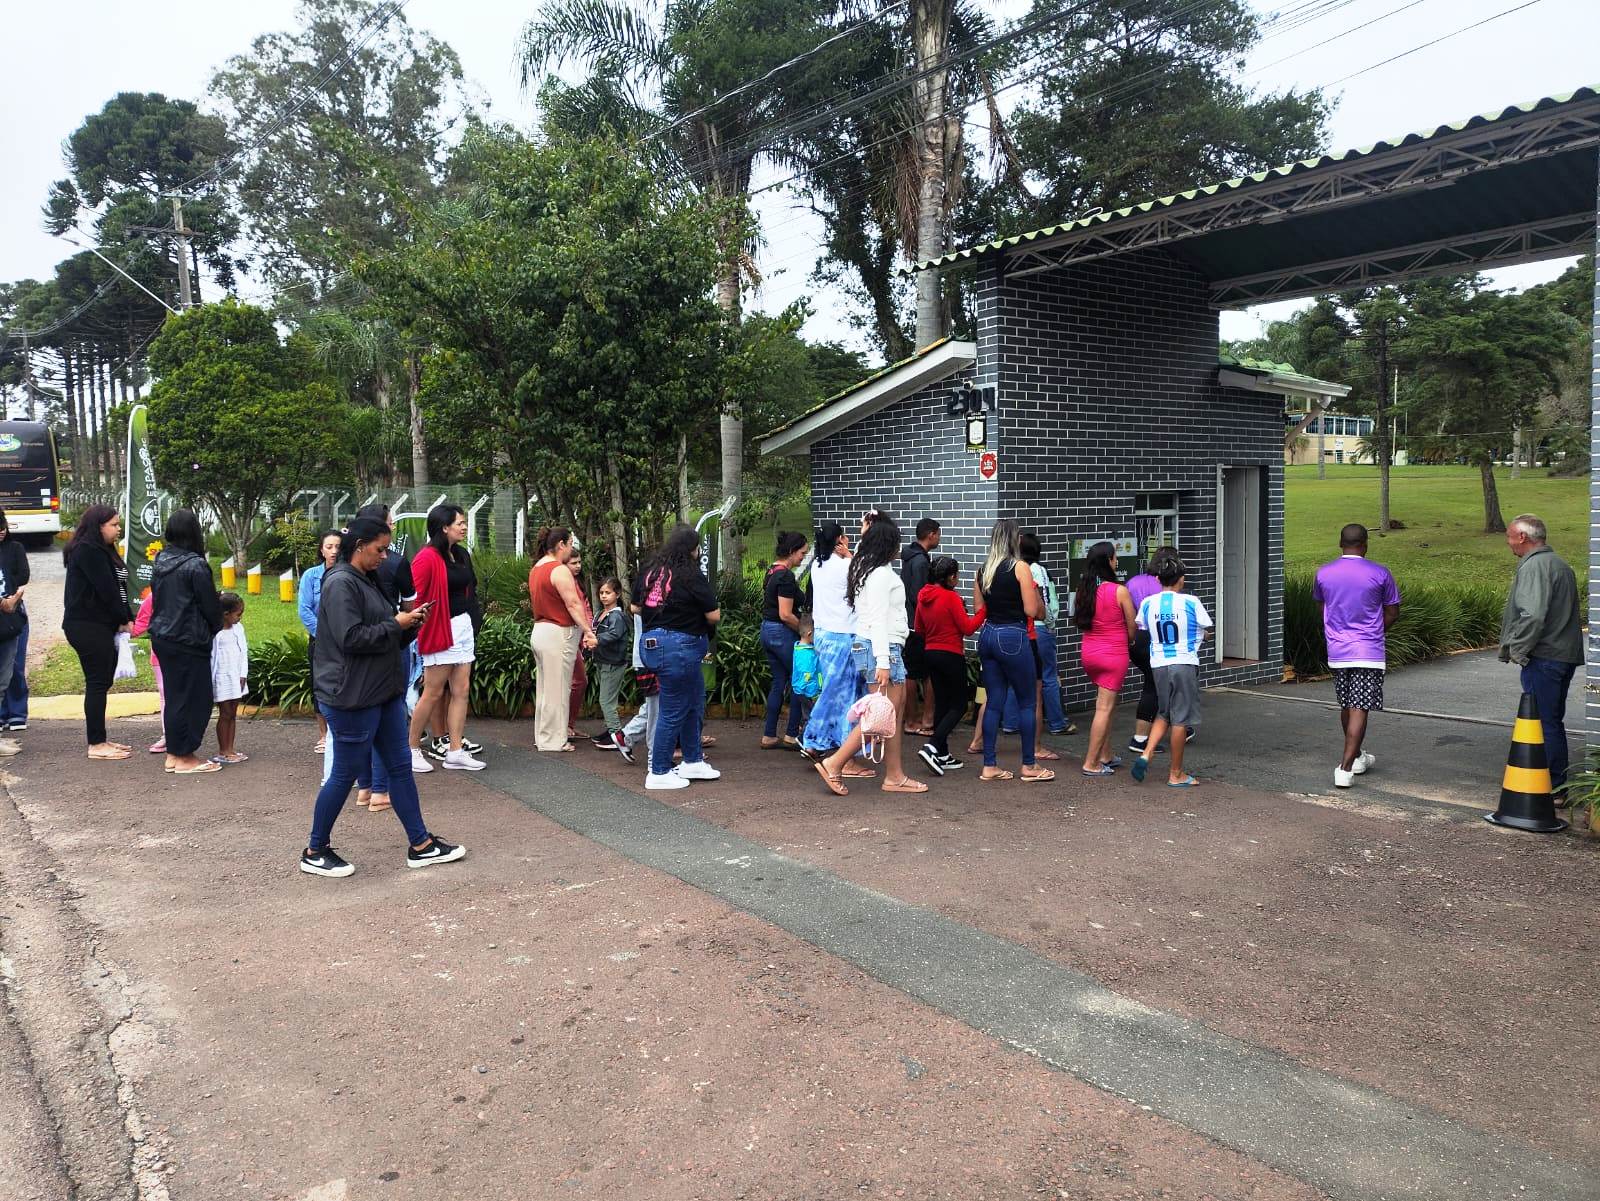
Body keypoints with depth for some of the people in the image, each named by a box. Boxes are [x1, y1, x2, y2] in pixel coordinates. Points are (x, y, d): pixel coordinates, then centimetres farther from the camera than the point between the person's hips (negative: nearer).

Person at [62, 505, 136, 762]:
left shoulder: (102, 550, 17)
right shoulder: (86, 551, -14)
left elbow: (117, 588, 14)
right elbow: (106, 589, -18)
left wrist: (127, 619, 4)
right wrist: (124, 620, -9)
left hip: (102, 627, 10)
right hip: (87, 627, -10)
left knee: (102, 682, 12)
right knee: (97, 683, -6)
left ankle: (100, 739, 19)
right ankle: (96, 745, 0)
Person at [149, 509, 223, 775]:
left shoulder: (161, 563, 6)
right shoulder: (195, 565, -16)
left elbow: (157, 599, 13)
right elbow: (210, 605, -10)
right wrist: (216, 628, 8)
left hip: (162, 637, 8)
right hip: (188, 641, -8)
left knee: (174, 694, 15)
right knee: (193, 696, 2)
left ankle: (173, 754, 22)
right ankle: (184, 757, 6)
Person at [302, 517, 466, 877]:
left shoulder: (368, 581, 15)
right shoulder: (341, 584, -15)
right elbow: (351, 637, -24)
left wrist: (409, 623, 5)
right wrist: (396, 624, -14)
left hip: (383, 692, 10)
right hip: (351, 697, -10)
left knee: (400, 767, 11)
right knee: (344, 774, 2)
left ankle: (421, 845, 17)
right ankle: (315, 852, 19)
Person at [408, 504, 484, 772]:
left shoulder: (462, 555, 12)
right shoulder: (427, 557, -14)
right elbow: (413, 598, -16)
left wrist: (473, 622, 14)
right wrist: (416, 625, -18)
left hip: (464, 627, 8)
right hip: (440, 630, -8)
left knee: (461, 690, 7)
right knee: (433, 693, -1)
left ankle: (455, 752, 12)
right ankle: (412, 750, 13)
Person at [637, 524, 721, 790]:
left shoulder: (650, 572, 7)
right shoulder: (691, 576, -13)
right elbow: (714, 616, -9)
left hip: (653, 643, 8)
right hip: (681, 646, -8)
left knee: (694, 705, 21)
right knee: (673, 712, 2)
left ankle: (693, 762, 31)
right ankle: (659, 773, 11)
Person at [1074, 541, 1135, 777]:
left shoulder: (1084, 589, 0)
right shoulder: (1119, 591, -15)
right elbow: (1132, 629, -6)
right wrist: (1129, 641, 15)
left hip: (1089, 653, 6)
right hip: (1114, 654, -6)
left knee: (1105, 704, 20)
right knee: (1104, 709, -1)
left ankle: (1105, 756, 25)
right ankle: (1091, 764, 0)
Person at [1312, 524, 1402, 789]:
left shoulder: (1324, 573, 0)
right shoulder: (1379, 573, -7)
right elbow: (1392, 612, 1)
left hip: (1337, 651, 3)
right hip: (1369, 651, -3)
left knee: (1346, 706, 18)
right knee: (1359, 709, -4)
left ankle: (1356, 757, 33)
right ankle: (1345, 768, -11)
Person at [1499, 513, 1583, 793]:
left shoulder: (1534, 566, -15)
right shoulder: (1558, 563, 18)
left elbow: (1533, 615, -27)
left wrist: (1518, 649, -15)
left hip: (1542, 658, -10)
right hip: (1565, 654, 10)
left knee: (1544, 722, -5)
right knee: (1554, 720, 17)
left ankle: (1553, 785, -1)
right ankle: (1559, 780, 25)